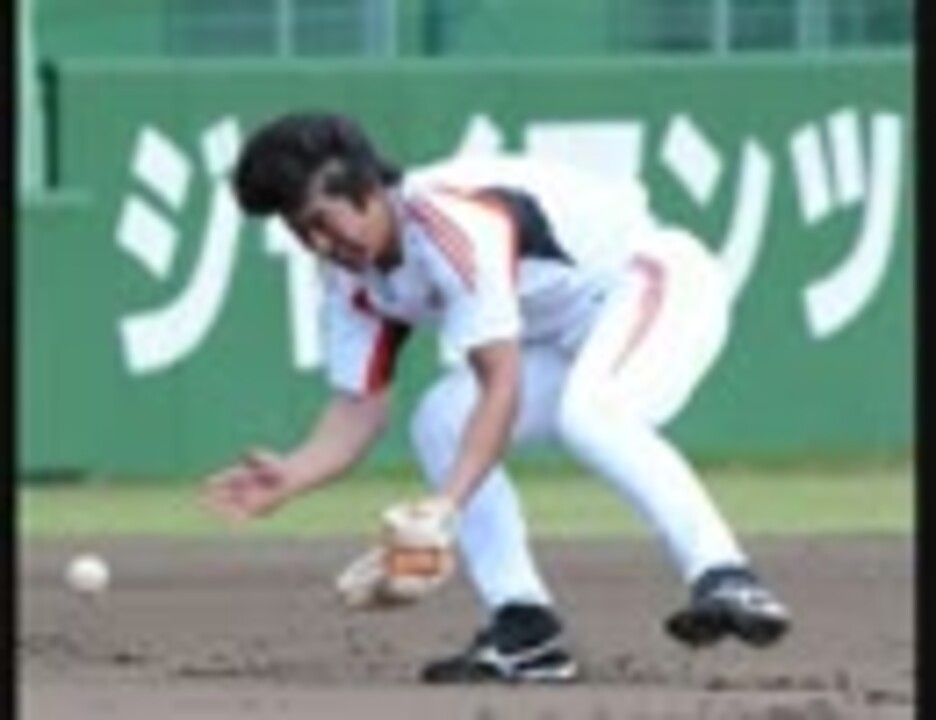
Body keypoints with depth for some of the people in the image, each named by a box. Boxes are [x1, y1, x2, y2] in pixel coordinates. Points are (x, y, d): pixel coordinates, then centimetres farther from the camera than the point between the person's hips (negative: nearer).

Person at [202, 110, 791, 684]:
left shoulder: (451, 223, -29)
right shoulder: (357, 279, -1)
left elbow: (502, 388, -33)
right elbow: (359, 408, 0)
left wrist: (447, 504, -41)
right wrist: (292, 477, -19)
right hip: (565, 339, 9)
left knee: (586, 412, -35)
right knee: (442, 422, -4)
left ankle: (725, 580, -44)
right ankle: (525, 630, -3)